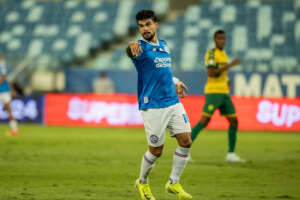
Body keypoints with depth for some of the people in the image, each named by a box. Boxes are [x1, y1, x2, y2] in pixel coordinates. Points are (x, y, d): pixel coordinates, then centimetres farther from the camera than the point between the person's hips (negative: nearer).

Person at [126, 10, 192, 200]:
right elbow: (131, 51, -37)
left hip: (173, 102, 6)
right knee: (156, 150, 0)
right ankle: (142, 183, 25)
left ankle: (174, 183, 14)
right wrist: (132, 46, -59)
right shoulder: (141, 48, -10)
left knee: (186, 141, -1)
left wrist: (175, 81, 37)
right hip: (153, 106, -6)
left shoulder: (163, 45, 13)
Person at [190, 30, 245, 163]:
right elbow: (211, 73, -21)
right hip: (213, 92, -8)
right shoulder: (211, 53, -10)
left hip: (224, 93, 8)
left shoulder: (223, 53, 17)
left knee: (234, 121, 5)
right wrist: (230, 65, -22)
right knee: (204, 121, -15)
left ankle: (231, 154, 10)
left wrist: (226, 81, 14)